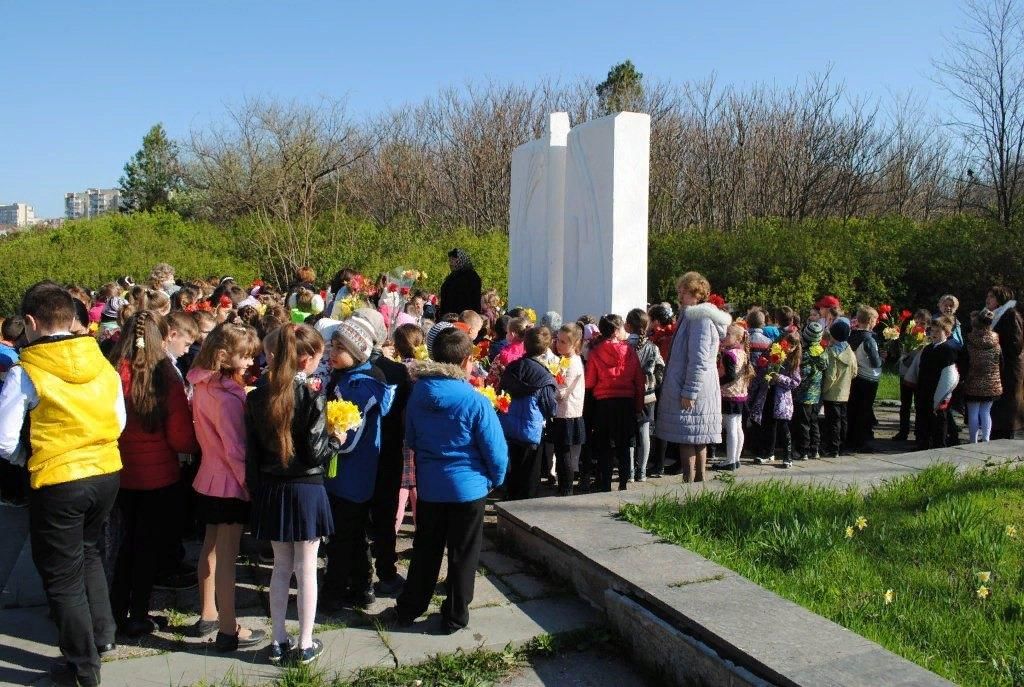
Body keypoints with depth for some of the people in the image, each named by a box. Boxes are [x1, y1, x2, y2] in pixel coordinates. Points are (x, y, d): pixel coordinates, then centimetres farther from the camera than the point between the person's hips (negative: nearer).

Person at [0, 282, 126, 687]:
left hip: (57, 482, -5)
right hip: (107, 473, 5)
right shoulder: (102, 363, 0)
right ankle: (103, 634, 34)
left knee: (63, 573, 11)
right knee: (88, 551, 28)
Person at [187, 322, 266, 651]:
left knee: (211, 547, 19)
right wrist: (250, 485, -16)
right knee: (226, 555, 0)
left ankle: (208, 615, 34)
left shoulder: (203, 386, 3)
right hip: (230, 484, -9)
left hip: (208, 478, 9)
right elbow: (235, 450, -22)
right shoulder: (227, 396, -24)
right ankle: (228, 630, 10)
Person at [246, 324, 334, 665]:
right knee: (306, 569, 7)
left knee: (281, 567, 16)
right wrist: (336, 441, 3)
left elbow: (252, 449, 3)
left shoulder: (258, 395, -1)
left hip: (271, 490, 4)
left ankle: (278, 641, 24)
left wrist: (256, 488, 11)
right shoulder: (311, 396, -15)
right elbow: (315, 453, -16)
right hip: (306, 489, -4)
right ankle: (305, 644, 16)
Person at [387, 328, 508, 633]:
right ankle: (455, 616, 23)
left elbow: (410, 439, 8)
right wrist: (495, 479, 4)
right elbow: (496, 450, -14)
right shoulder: (474, 401, -20)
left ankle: (407, 609, 30)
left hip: (429, 486, 4)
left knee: (425, 551, 19)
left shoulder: (418, 394, -5)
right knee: (462, 555, 12)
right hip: (468, 487, -4)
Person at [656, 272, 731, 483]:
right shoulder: (692, 316, 18)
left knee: (688, 438, -6)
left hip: (693, 388, -10)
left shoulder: (701, 319, -15)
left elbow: (699, 361, -20)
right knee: (698, 439, 14)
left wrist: (689, 392, -20)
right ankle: (699, 479, 22)